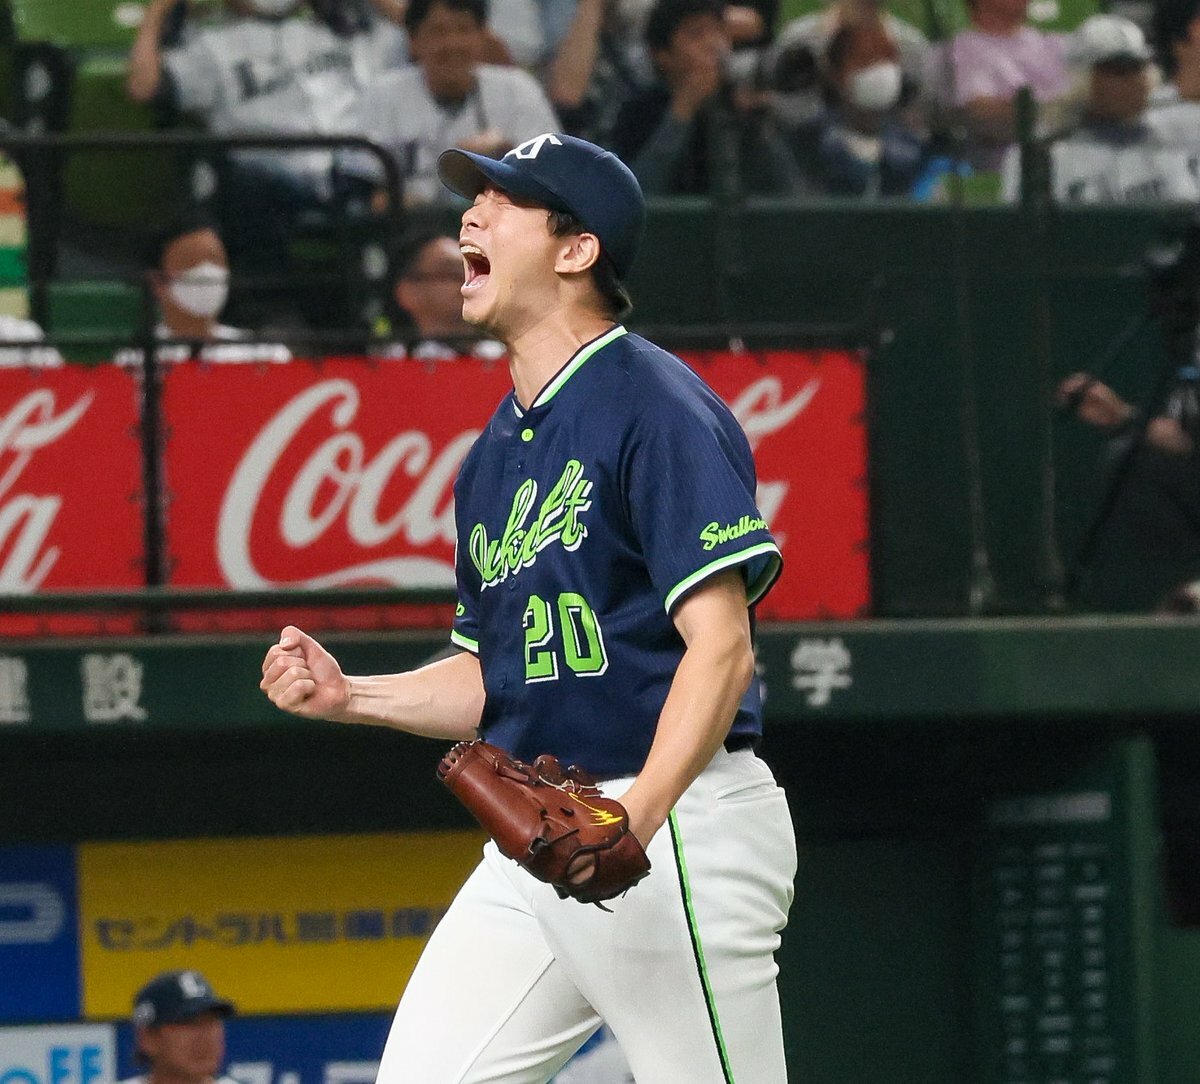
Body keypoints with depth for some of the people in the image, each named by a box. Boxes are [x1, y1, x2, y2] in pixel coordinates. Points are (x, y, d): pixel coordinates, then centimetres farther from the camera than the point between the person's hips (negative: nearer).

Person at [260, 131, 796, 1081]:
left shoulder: (655, 406, -9)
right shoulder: (497, 451, 18)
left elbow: (721, 646, -17)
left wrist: (639, 814, -29)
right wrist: (350, 696, 8)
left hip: (676, 824, -8)